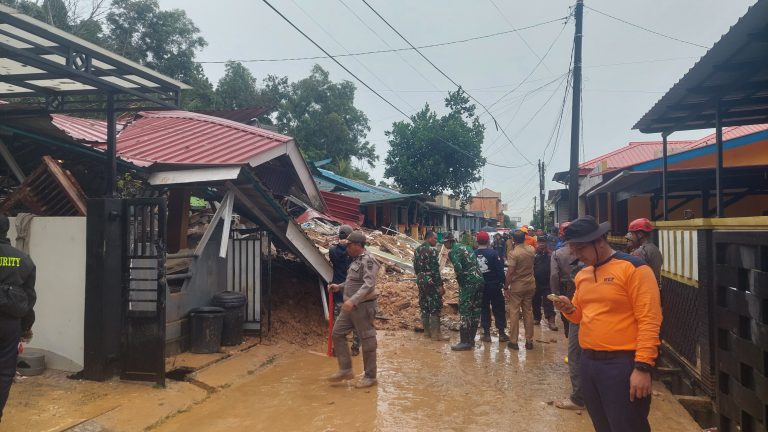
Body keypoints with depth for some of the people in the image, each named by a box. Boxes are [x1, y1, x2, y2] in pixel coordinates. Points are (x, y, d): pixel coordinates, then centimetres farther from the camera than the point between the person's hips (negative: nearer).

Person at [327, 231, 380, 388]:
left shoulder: (368, 261, -16)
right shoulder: (356, 260, 13)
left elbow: (369, 285, -28)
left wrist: (353, 300, -36)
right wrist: (339, 286, 15)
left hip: (363, 306, -10)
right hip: (351, 306, 10)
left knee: (367, 340, 1)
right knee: (337, 333, 10)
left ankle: (370, 376, 13)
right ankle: (345, 369, 18)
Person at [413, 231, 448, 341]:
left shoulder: (417, 250, 11)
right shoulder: (432, 250, -15)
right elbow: (435, 270, -18)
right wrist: (440, 285, -16)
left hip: (421, 281, 8)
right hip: (431, 282, -8)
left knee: (424, 307, 12)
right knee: (435, 308, -2)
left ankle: (427, 331, 19)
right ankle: (435, 334, 0)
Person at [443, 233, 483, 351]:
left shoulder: (452, 252, -7)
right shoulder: (466, 247, 18)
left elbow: (458, 267, -21)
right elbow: (476, 263, 18)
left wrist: (459, 278, -4)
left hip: (468, 283, -8)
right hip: (479, 280, 8)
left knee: (464, 312, -2)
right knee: (475, 311, 13)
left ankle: (465, 342, -1)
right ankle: (471, 339, 22)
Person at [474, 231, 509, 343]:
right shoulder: (493, 253, -14)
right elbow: (500, 270, -14)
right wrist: (504, 283, -4)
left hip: (480, 286, 2)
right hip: (494, 285, -2)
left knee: (484, 309, 11)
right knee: (498, 309, 8)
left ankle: (486, 333, 13)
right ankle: (502, 333, 12)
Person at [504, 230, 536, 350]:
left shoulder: (513, 253, -17)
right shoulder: (531, 250, 0)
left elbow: (510, 272, -19)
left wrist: (506, 287, -9)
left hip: (517, 286, -5)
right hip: (530, 285, 5)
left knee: (514, 312, 3)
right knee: (528, 311, 12)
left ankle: (513, 341, 7)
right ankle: (529, 340, 17)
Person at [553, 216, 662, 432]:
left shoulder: (633, 268, -12)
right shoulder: (582, 275, 12)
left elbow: (649, 321, -16)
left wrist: (642, 367, -20)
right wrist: (570, 309, -1)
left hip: (622, 363, -7)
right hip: (588, 361, 7)